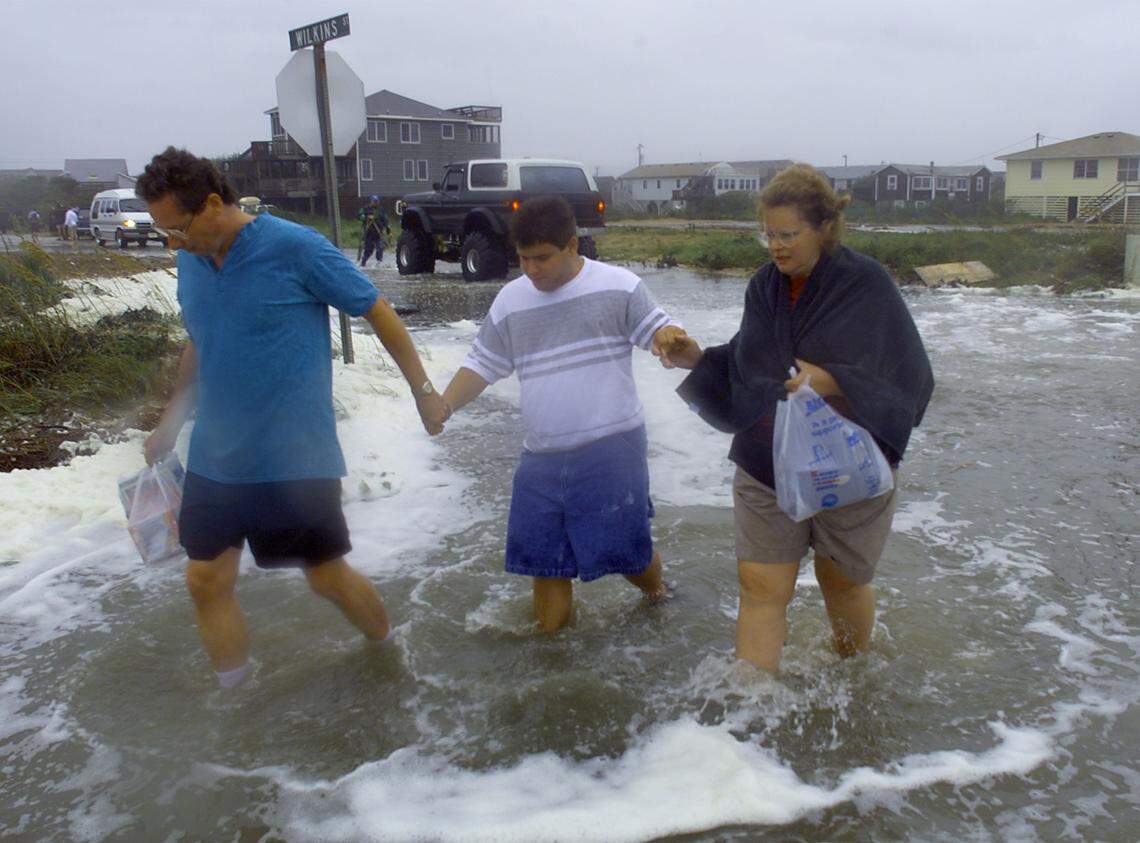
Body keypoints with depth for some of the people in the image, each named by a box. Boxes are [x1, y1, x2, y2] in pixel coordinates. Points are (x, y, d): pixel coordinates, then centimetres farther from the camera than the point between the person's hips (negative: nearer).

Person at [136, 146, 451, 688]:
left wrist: (423, 390, -3)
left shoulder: (295, 248, -15)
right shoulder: (190, 262, 5)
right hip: (214, 457, 6)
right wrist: (171, 422, 21)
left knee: (327, 576, 5)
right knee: (206, 581, 7)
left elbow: (377, 312, -7)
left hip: (295, 457, -6)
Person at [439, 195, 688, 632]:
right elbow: (481, 365, 12)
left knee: (628, 555, 5)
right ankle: (553, 627, 38)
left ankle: (655, 589, 40)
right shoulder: (510, 301, 8)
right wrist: (442, 405, -5)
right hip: (541, 458, 4)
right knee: (543, 560, 10)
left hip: (611, 449, -4)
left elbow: (658, 329, -4)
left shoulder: (618, 285, -4)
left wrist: (670, 336, -29)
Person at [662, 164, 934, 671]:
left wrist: (834, 384, -29)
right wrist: (700, 361, -6)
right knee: (760, 590, 3)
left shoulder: (867, 286, -13)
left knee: (844, 583, 18)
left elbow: (912, 381, -14)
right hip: (766, 471, 3)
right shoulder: (764, 286, 1)